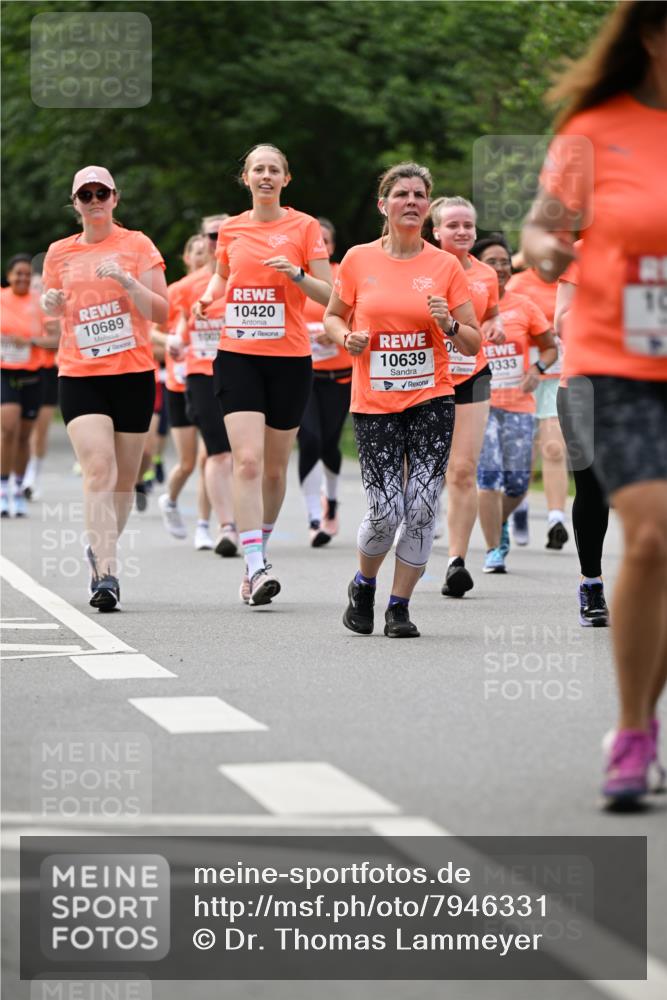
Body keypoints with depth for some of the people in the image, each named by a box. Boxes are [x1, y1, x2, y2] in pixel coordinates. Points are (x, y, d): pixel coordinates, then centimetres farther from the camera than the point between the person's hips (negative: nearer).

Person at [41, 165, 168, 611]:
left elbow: (161, 312, -4)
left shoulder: (137, 245, 2)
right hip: (80, 375, 0)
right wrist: (52, 304, -1)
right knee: (98, 469, -18)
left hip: (134, 373, 0)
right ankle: (107, 575, -22)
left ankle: (102, 550, 32)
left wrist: (126, 279, -18)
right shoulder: (60, 253, 9)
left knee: (124, 478, 7)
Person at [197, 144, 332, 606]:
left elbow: (327, 295, -1)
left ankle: (260, 549, 30)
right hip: (238, 355, 1)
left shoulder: (305, 227, 0)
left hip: (289, 358, -1)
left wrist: (296, 273, -18)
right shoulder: (231, 229, 8)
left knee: (274, 468, 8)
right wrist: (209, 296, 7)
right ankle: (256, 567, -19)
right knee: (248, 461, -14)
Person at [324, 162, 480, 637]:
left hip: (432, 399, 1)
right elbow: (333, 316, 15)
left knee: (422, 507, -6)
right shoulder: (358, 260, 1)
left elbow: (473, 344, 5)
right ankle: (363, 585, 24)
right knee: (386, 512, -6)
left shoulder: (445, 265, 1)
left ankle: (400, 606, 10)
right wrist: (346, 337, -6)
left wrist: (449, 325, -15)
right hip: (374, 403, -1)